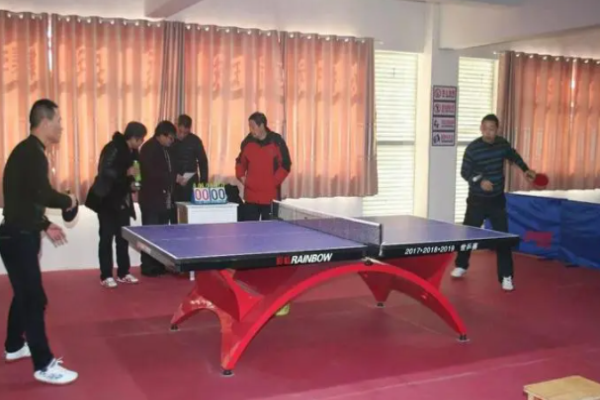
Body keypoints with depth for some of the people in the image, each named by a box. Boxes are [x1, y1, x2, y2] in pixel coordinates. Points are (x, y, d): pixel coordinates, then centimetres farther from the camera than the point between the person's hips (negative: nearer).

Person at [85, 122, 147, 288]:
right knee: (107, 237, -2)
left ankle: (123, 273, 19)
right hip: (107, 199, -7)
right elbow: (104, 171, -25)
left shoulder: (133, 152, 6)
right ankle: (106, 276, 5)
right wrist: (126, 173, -32)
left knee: (123, 237, 9)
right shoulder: (113, 148, -17)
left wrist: (132, 184, 0)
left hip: (122, 200, 7)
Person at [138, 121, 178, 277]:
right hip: (152, 199, -8)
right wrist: (173, 177, -16)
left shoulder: (166, 149, 14)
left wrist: (175, 179, 3)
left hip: (165, 199, 8)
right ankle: (148, 267, 5)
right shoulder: (148, 148, -11)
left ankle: (159, 265, 17)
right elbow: (151, 173, -21)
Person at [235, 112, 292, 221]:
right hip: (250, 196, 3)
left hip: (270, 196, -3)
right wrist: (241, 176, 3)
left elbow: (285, 165, -2)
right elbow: (240, 162, 19)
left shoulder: (277, 141, -4)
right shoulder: (247, 142, 7)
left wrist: (274, 181, -10)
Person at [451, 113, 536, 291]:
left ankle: (506, 276, 3)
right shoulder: (473, 148, -16)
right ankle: (461, 265, 33)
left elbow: (514, 156, 20)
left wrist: (526, 169, 14)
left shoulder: (502, 143, -2)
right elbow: (464, 172, -15)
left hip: (497, 199, 2)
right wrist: (479, 181, -31)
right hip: (477, 200, -2)